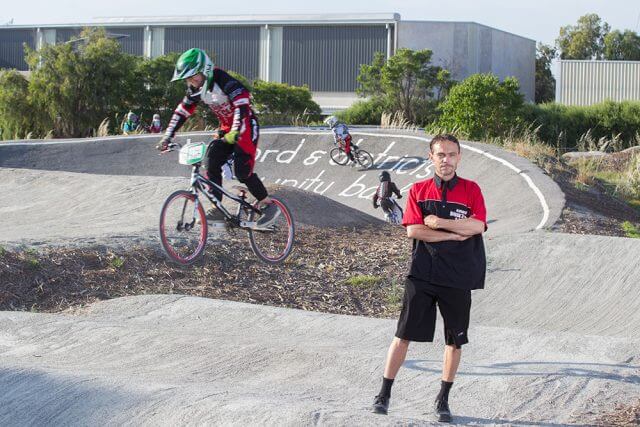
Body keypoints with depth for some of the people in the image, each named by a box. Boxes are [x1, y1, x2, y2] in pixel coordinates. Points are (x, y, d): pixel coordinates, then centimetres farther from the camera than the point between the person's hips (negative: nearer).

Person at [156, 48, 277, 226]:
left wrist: (235, 133, -48)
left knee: (242, 171, -17)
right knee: (211, 163, -10)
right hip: (226, 128, 7)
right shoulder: (196, 89, -3)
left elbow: (241, 106, -37)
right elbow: (181, 112, 3)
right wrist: (167, 137, -4)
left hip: (246, 127, -7)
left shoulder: (224, 81, -27)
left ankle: (268, 205, 0)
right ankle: (217, 210, -6)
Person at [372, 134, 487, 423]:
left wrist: (439, 222, -12)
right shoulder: (418, 190, 6)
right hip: (422, 274, 0)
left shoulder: (471, 190, 4)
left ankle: (443, 399, 19)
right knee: (403, 335, -1)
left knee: (455, 340, 6)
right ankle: (384, 394, 6)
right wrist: (455, 235, -10)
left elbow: (477, 226, -11)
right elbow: (413, 230, -7)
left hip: (458, 277, 0)